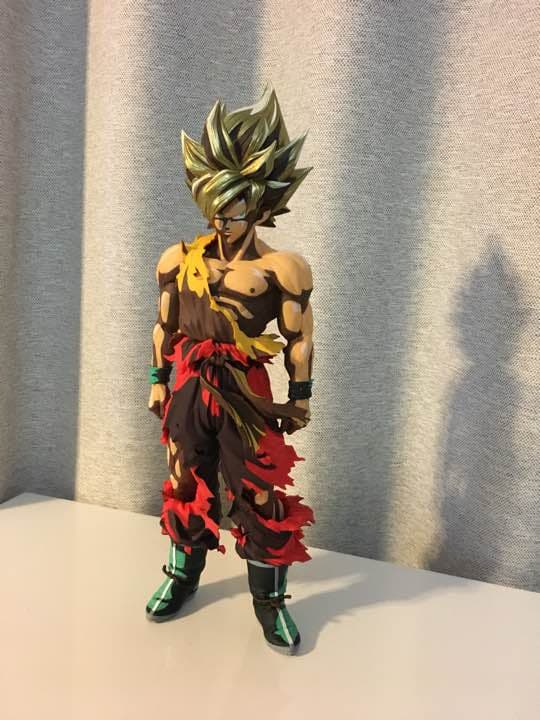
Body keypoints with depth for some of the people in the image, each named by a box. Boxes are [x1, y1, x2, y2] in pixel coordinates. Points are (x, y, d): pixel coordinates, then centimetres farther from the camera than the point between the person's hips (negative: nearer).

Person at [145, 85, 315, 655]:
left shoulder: (282, 267, -9)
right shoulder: (178, 259, 2)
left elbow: (299, 339, -3)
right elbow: (164, 326, 11)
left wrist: (300, 398, 0)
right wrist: (158, 383, 12)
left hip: (247, 393, -3)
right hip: (188, 388, 4)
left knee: (260, 494, 5)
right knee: (186, 483, 17)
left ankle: (269, 598, 25)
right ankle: (182, 575, 40)